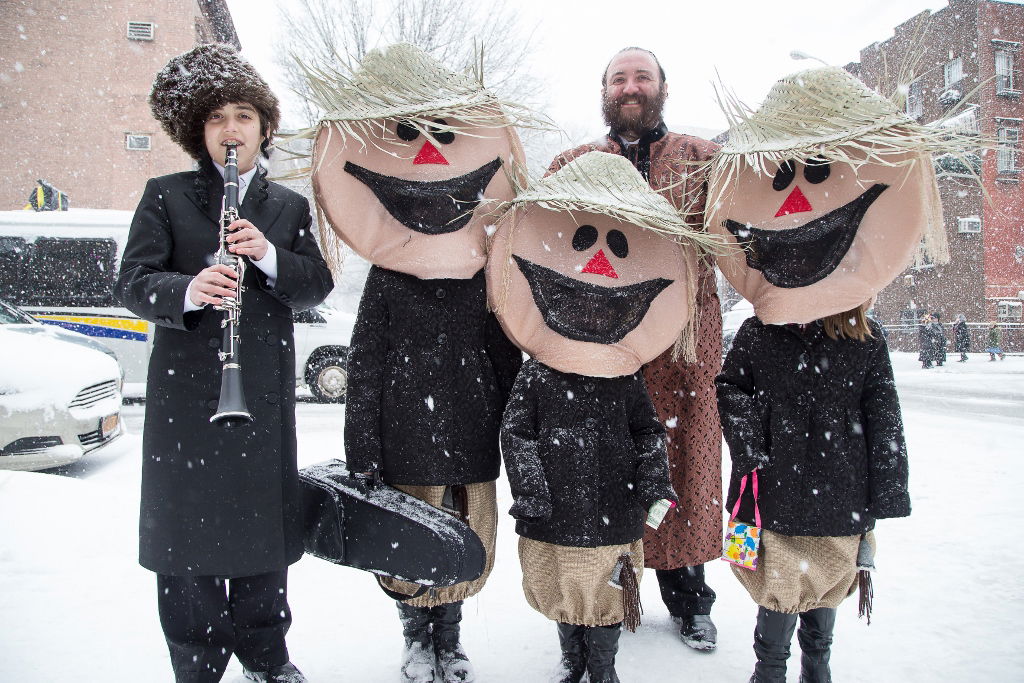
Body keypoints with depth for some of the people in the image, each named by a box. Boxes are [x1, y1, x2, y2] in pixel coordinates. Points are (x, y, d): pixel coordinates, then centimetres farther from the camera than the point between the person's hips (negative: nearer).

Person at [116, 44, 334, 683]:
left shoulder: (289, 206, 13)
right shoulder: (165, 196, 6)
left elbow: (318, 285, 4)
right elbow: (133, 282, -2)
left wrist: (270, 257, -15)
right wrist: (187, 291, -24)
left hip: (265, 387, 2)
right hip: (186, 386, -1)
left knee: (265, 518, 9)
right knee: (187, 522, 3)